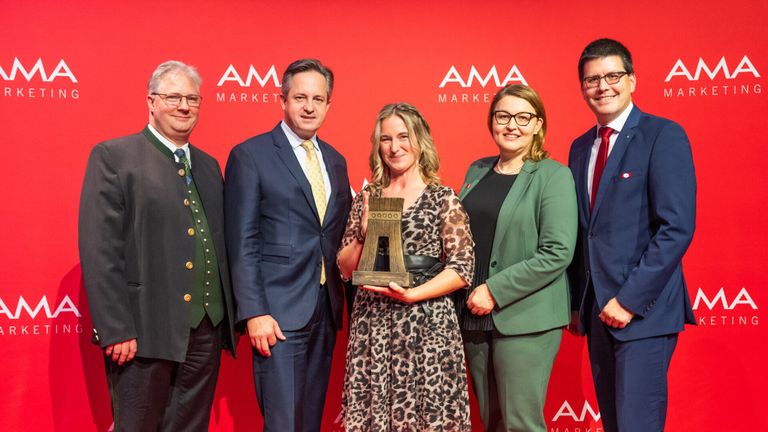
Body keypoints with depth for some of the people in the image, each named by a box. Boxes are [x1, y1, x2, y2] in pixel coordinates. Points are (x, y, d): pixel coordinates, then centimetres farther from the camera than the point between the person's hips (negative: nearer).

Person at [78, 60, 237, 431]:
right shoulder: (113, 157, -4)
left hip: (207, 330, 6)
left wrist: (228, 317, 9)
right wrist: (116, 330, -16)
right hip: (144, 331, -5)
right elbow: (99, 250, -11)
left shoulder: (208, 165, 15)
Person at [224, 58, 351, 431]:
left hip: (326, 311, 6)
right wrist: (254, 313, -15)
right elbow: (242, 243, -9)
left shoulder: (335, 160, 13)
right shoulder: (250, 156, -5)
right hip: (279, 313, -6)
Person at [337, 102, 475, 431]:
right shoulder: (367, 198, 8)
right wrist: (364, 234, -9)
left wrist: (412, 294, -16)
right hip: (371, 324, 3)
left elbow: (462, 270, -5)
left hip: (427, 324, -3)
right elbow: (346, 269, 9)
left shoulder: (443, 199, -2)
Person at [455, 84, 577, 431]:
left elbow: (557, 254, -15)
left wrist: (495, 291, -16)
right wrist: (471, 294, 3)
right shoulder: (477, 171, 11)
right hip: (474, 315, 6)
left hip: (524, 320, -5)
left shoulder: (554, 176, -7)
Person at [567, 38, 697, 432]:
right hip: (597, 309, 7)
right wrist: (576, 302, 10)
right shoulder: (581, 146, 12)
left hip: (644, 309, -6)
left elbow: (677, 227, -16)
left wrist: (630, 300, -18)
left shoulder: (663, 136, -8)